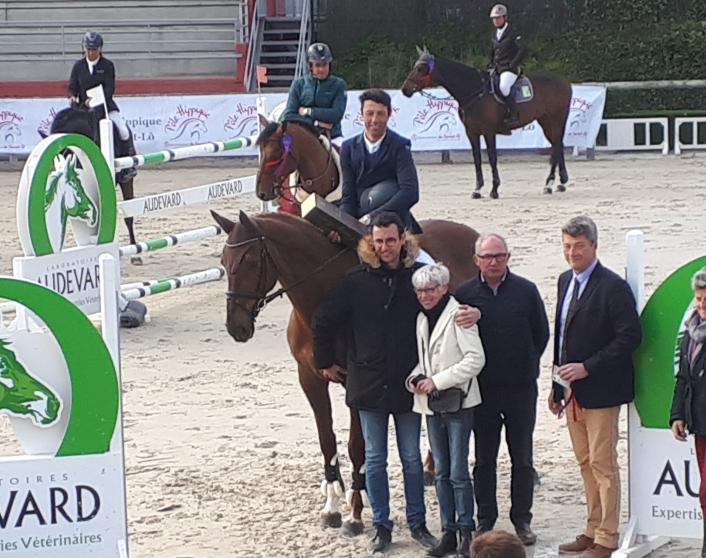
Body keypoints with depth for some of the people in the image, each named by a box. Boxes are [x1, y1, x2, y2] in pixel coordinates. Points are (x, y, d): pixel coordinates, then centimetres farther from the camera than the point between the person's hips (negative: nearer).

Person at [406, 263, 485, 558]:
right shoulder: (422, 318, 11)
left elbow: (475, 359, -17)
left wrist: (438, 380, -18)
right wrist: (415, 378, -1)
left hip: (457, 401, -7)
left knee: (458, 472, -6)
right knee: (441, 472, 9)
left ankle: (466, 532, 1)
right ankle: (448, 533, 14)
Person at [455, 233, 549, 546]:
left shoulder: (526, 291, -2)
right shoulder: (464, 295, -2)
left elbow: (542, 333, 6)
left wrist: (527, 365, 3)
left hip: (521, 388, 0)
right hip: (482, 390, 0)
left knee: (522, 458, 7)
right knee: (484, 459, 7)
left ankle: (522, 520, 15)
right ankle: (485, 520, 16)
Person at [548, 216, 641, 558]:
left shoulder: (612, 287, -14)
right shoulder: (566, 281, 12)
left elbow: (629, 337, -18)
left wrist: (587, 367, -20)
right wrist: (557, 385, 15)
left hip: (600, 390, -8)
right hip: (572, 390, 8)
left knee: (603, 464, -3)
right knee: (585, 463, 14)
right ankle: (593, 530, 22)